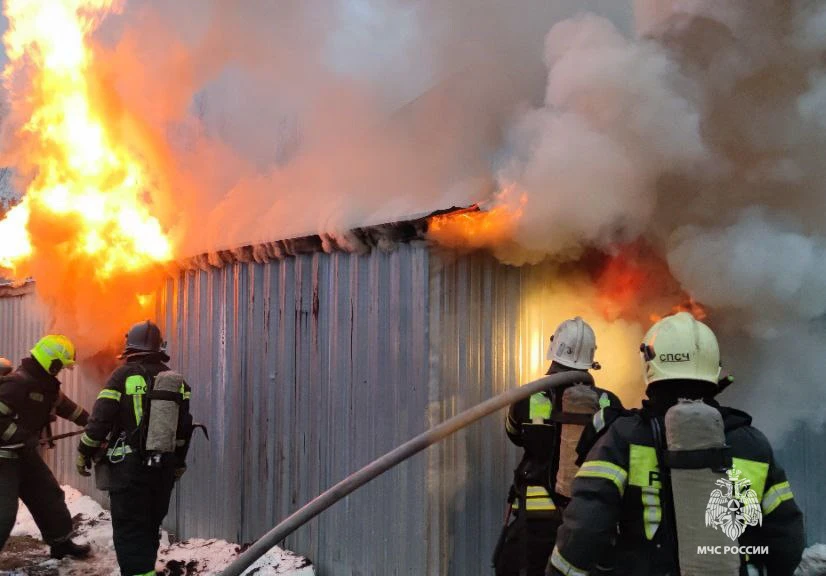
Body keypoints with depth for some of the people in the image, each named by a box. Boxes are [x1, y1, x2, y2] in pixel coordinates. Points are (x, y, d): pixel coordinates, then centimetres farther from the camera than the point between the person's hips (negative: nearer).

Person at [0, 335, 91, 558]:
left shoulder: (46, 385, 9)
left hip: (24, 453, 10)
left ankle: (61, 542, 35)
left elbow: (66, 406, 24)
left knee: (50, 496, 18)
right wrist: (21, 437, -27)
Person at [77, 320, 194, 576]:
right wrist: (179, 463, 24)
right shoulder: (176, 380, 7)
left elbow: (100, 420, -9)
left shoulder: (123, 376, -8)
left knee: (129, 529, -3)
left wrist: (84, 454, 5)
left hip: (129, 466, -5)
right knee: (151, 526, 17)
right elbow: (184, 427, 12)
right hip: (163, 467, 5)